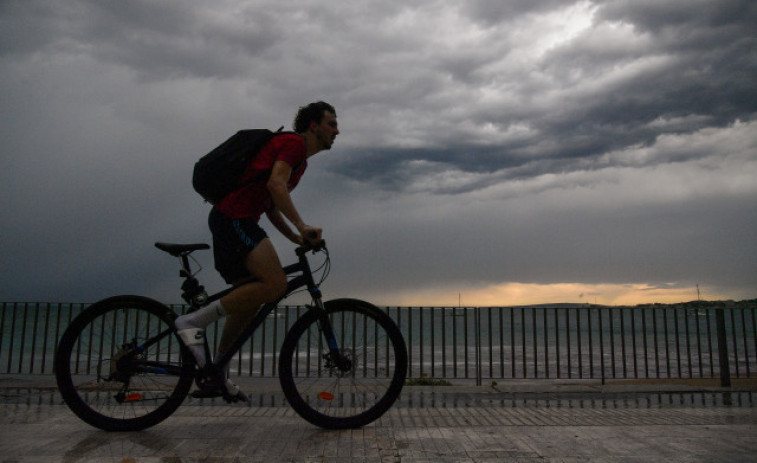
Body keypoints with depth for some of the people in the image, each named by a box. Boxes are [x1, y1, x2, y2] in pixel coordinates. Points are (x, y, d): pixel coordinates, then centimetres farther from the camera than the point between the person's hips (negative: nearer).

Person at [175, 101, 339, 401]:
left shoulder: (300, 161, 26)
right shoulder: (293, 143, -4)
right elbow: (275, 184, -21)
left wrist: (297, 238, 15)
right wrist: (302, 225, -25)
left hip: (232, 220, 11)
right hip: (233, 216, -11)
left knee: (250, 299, 11)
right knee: (275, 285, -21)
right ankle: (194, 323, -14)